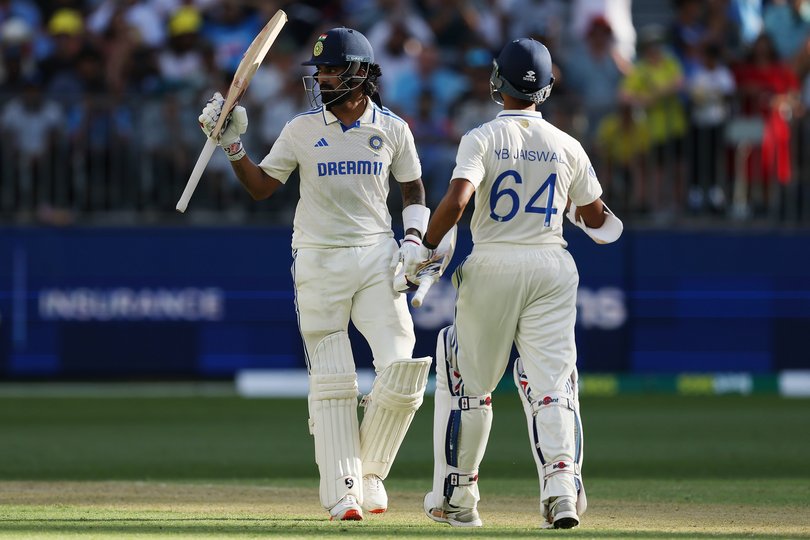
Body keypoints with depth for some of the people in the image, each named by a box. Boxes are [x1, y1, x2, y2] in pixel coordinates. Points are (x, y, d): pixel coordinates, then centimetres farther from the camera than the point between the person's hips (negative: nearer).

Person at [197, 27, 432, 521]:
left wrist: (415, 242, -2)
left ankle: (370, 472, 8)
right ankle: (343, 492, 0)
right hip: (320, 263, -1)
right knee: (332, 381, -2)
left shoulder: (392, 129, 3)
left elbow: (414, 191, 13)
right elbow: (261, 187, 6)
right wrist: (233, 145, -7)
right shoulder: (302, 129, 1)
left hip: (377, 259, 1)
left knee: (401, 369, -11)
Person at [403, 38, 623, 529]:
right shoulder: (566, 146, 5)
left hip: (492, 267, -2)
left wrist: (427, 248, -6)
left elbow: (457, 199, -20)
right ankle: (562, 483, -24)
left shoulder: (482, 139, -5)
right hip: (551, 268, 2)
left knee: (470, 381, 13)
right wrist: (579, 211, 35)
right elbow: (595, 220, 13)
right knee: (551, 382, -2)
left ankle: (457, 497, 18)